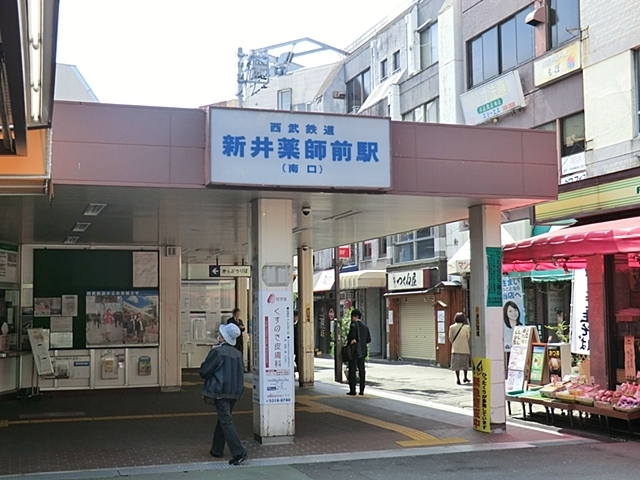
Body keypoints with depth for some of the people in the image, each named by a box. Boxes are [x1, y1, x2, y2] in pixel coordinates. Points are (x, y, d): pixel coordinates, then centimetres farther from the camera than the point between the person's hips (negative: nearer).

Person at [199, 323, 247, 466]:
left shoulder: (217, 351, -14)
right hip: (235, 392, 7)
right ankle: (217, 450, 28)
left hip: (221, 391, -7)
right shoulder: (237, 353, 6)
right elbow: (240, 373, 14)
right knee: (223, 419, 19)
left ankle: (239, 452, -15)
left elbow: (204, 371, -10)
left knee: (226, 421, -6)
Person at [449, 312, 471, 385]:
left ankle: (458, 379, -3)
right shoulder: (466, 327, -4)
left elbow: (450, 338, 2)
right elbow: (468, 337, 4)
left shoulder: (452, 327, -3)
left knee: (456, 364, 2)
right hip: (465, 348, 1)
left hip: (456, 348, -1)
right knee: (465, 363, 16)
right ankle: (465, 377, 23)